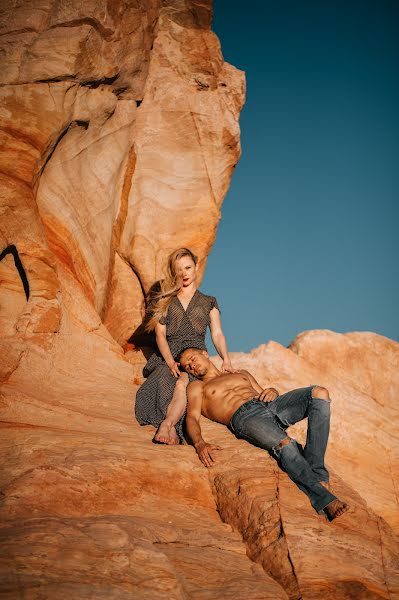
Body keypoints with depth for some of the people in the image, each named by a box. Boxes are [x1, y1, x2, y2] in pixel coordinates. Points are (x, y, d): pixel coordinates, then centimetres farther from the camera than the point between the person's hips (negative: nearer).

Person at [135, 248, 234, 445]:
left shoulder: (208, 302, 20)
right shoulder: (164, 301, 20)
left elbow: (217, 334, 9)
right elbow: (160, 334, 8)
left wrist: (226, 359, -13)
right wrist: (170, 362, -12)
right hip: (168, 357, 1)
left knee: (182, 384, -38)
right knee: (164, 383, -37)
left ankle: (166, 425, -55)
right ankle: (172, 430, -51)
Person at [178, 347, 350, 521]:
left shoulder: (242, 374, 38)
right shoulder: (196, 387, 24)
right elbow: (192, 417, 6)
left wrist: (273, 392, 5)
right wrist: (199, 443, -16)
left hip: (271, 405, 5)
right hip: (243, 416, -5)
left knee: (319, 393, -23)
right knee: (284, 444, -37)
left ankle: (316, 473, -29)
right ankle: (325, 501, -38)